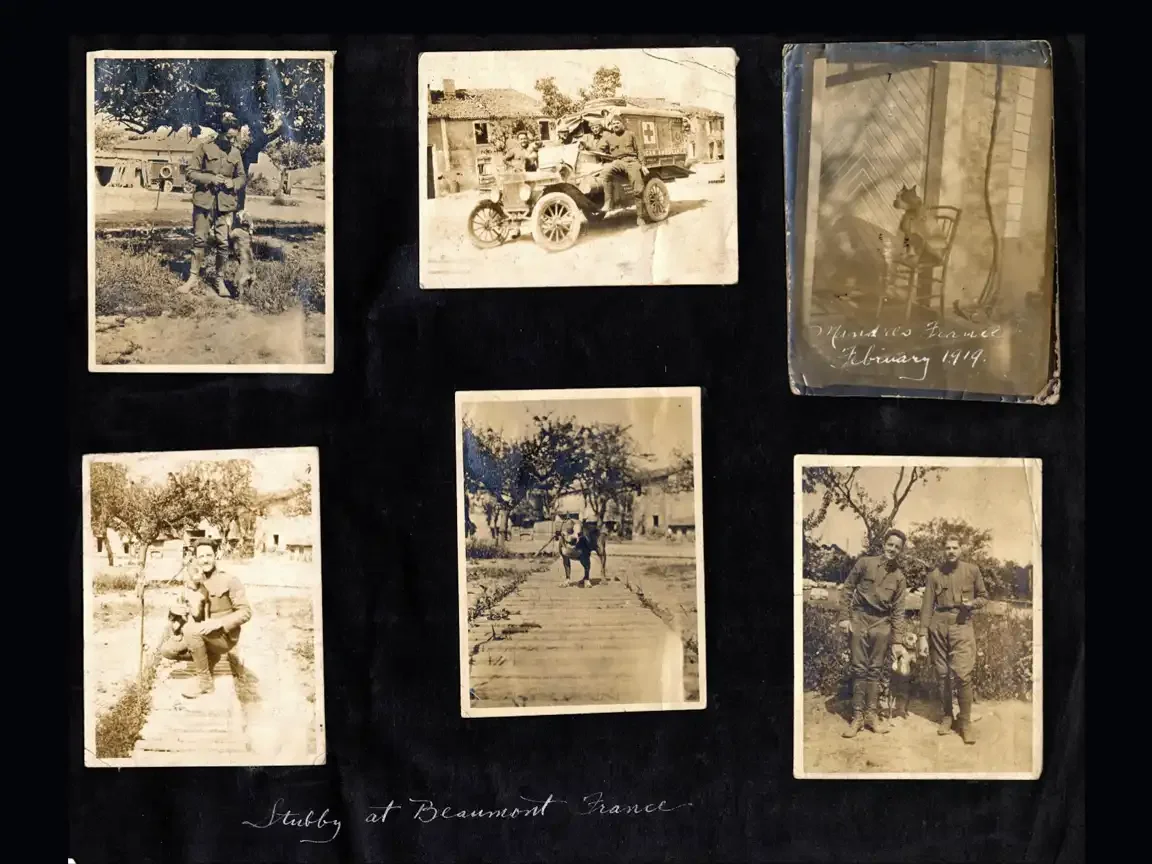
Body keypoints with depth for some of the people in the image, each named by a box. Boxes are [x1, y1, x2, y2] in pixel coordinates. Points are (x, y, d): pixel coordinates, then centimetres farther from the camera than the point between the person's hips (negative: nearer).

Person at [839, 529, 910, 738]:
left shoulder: (900, 578, 5)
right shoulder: (865, 563, 0)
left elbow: (898, 611, 4)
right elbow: (847, 589, 3)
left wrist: (897, 641, -1)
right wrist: (845, 617, -4)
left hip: (882, 624, 2)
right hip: (859, 619, -1)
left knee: (875, 670, 6)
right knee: (859, 669, 0)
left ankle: (872, 714, 16)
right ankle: (857, 716, 7)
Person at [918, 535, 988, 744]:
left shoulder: (972, 570, 5)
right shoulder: (934, 575, 6)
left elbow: (984, 597, 15)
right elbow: (927, 607, 4)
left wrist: (973, 603, -8)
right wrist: (923, 636, -1)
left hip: (962, 625, -2)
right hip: (938, 626, 2)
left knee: (963, 675, -12)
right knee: (942, 674, 6)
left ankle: (965, 721, 1)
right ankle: (946, 717, 20)